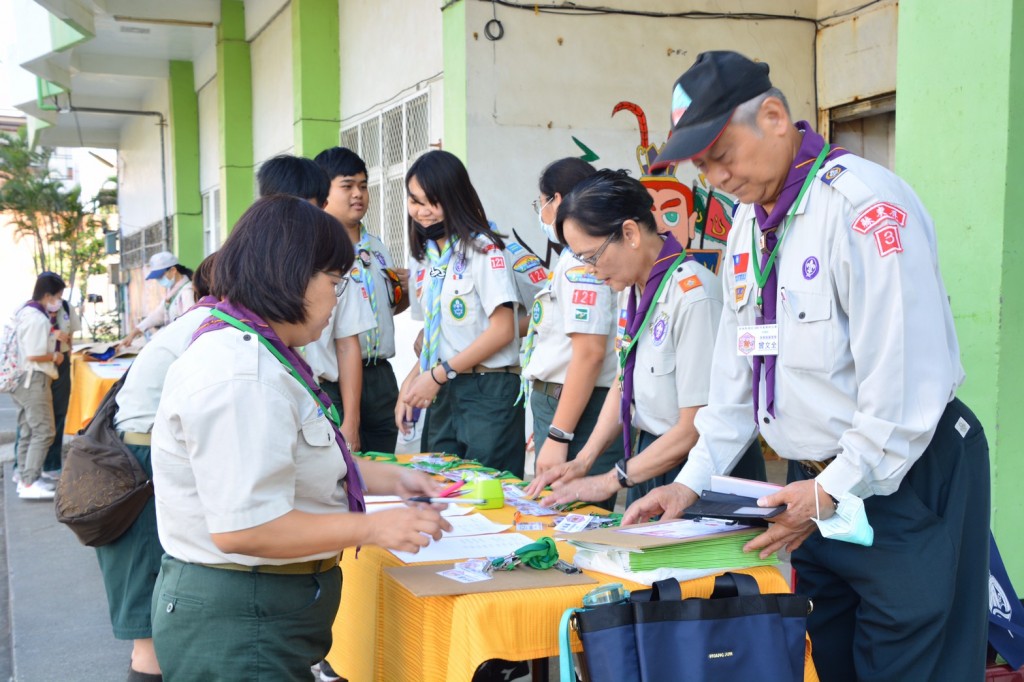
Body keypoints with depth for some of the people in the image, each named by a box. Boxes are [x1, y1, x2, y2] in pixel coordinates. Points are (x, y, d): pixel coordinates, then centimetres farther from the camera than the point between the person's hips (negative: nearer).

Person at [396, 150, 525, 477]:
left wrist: (437, 375, -13)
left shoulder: (483, 249, -9)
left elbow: (502, 330, -15)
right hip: (442, 393, 7)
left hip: (487, 389, -7)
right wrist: (411, 383, 2)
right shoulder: (424, 257, 12)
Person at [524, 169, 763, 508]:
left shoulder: (693, 296, -22)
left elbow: (695, 428, -20)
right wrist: (583, 460, 4)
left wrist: (611, 481, -14)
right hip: (652, 456, 8)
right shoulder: (633, 289, 5)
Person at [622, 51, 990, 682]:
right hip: (817, 488, 8)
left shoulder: (862, 203, -18)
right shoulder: (749, 223, 10)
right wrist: (692, 481, 9)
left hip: (904, 482, -8)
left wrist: (834, 490, -16)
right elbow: (738, 368, 15)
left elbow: (906, 375, -22)